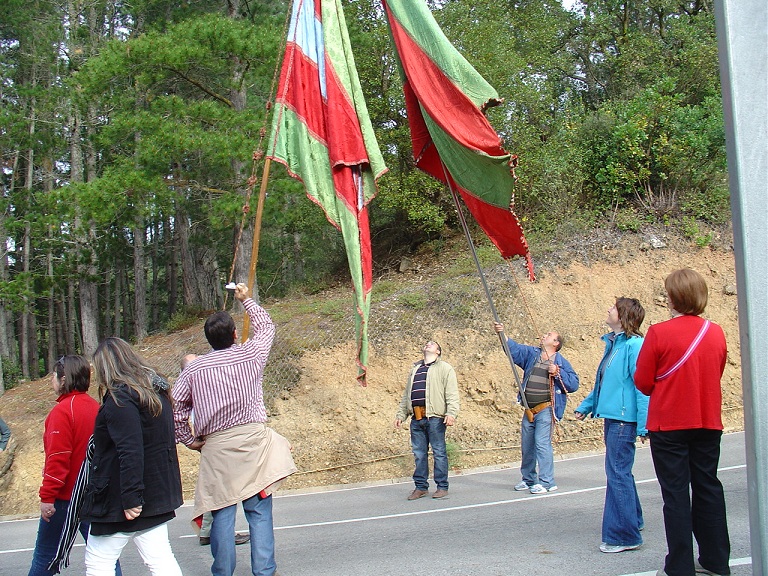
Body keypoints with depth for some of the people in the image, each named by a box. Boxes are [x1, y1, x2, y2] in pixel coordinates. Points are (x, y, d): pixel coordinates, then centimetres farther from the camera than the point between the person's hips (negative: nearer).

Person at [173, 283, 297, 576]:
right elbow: (266, 327, 20)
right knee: (259, 512, 4)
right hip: (253, 439, 0)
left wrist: (189, 440, 14)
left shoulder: (193, 368, 2)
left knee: (222, 514, 6)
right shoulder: (250, 354, 1)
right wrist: (246, 300, 32)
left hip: (215, 447, 1)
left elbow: (176, 408, 3)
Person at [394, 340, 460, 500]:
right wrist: (400, 414, 18)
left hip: (435, 418, -5)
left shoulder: (445, 368, 6)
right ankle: (421, 487, 15)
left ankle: (442, 487, 7)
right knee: (419, 453, 8)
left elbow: (452, 394, -4)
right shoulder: (415, 369, 24)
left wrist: (451, 413, -16)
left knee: (439, 453, -1)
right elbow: (406, 395, 26)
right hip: (416, 419, 5)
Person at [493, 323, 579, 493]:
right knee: (526, 445, 10)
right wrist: (502, 334, -8)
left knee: (542, 443, -11)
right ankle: (528, 479, 23)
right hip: (529, 409, 5)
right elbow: (513, 348, 6)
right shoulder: (531, 354, 14)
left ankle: (546, 481, -4)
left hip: (545, 409, -5)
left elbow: (574, 384, -1)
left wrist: (558, 373, -13)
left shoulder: (561, 362, 2)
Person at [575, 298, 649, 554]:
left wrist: (643, 425, -20)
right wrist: (586, 406, 23)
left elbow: (642, 386, -19)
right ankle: (632, 520, 36)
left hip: (624, 419, -10)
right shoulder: (612, 343, 13)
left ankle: (623, 536, 2)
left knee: (618, 473, -6)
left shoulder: (634, 345, -16)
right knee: (620, 472, 20)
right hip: (612, 416, 10)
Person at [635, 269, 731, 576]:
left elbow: (643, 382, -9)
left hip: (669, 425, -4)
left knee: (676, 493, 2)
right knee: (708, 487, 13)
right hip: (708, 423, 4)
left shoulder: (659, 333, -14)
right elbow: (716, 374, 14)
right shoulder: (716, 332, 0)